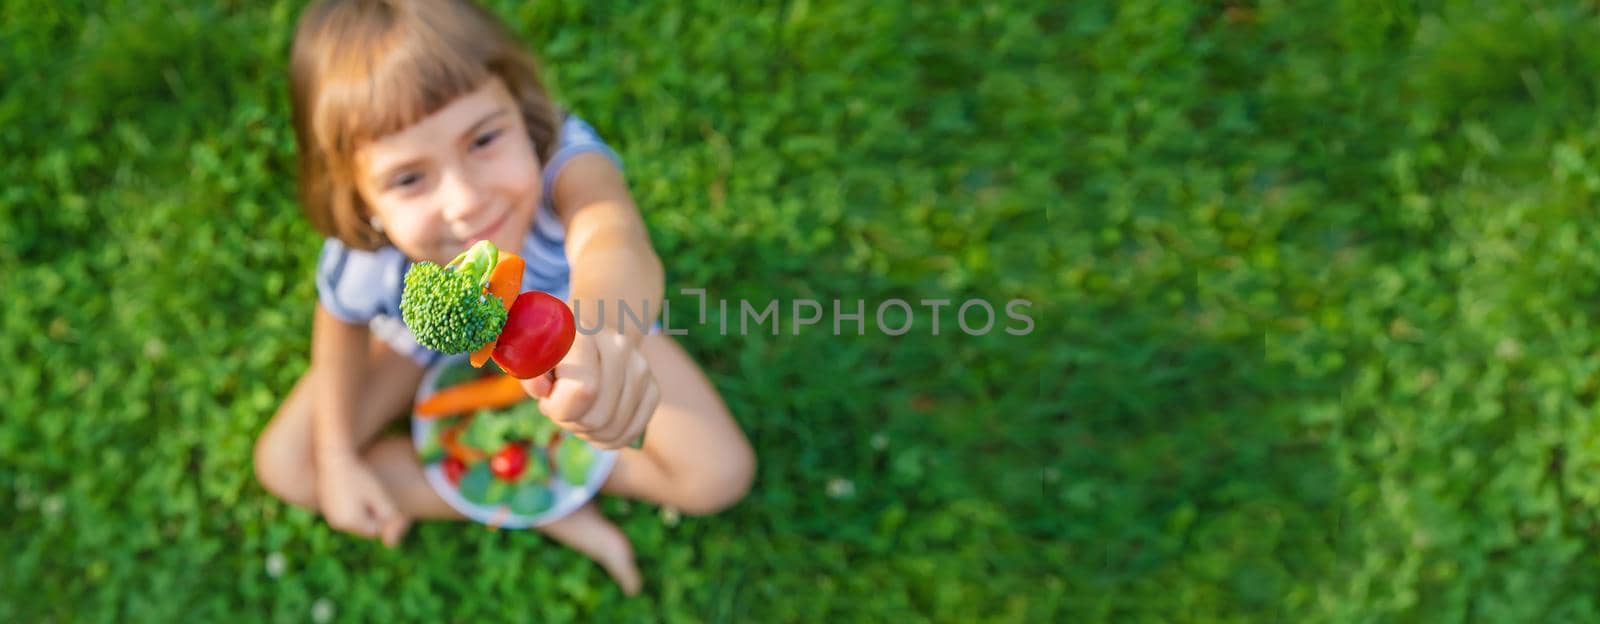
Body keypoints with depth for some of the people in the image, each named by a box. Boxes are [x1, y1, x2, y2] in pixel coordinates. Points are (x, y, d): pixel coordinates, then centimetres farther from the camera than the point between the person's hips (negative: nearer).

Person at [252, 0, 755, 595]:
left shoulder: (565, 160, -48)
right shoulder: (362, 262, -36)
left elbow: (613, 235, -72)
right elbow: (340, 329, -10)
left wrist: (595, 332, -95)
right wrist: (336, 457, -7)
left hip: (581, 321, -2)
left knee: (720, 475, -13)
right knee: (283, 464, -10)